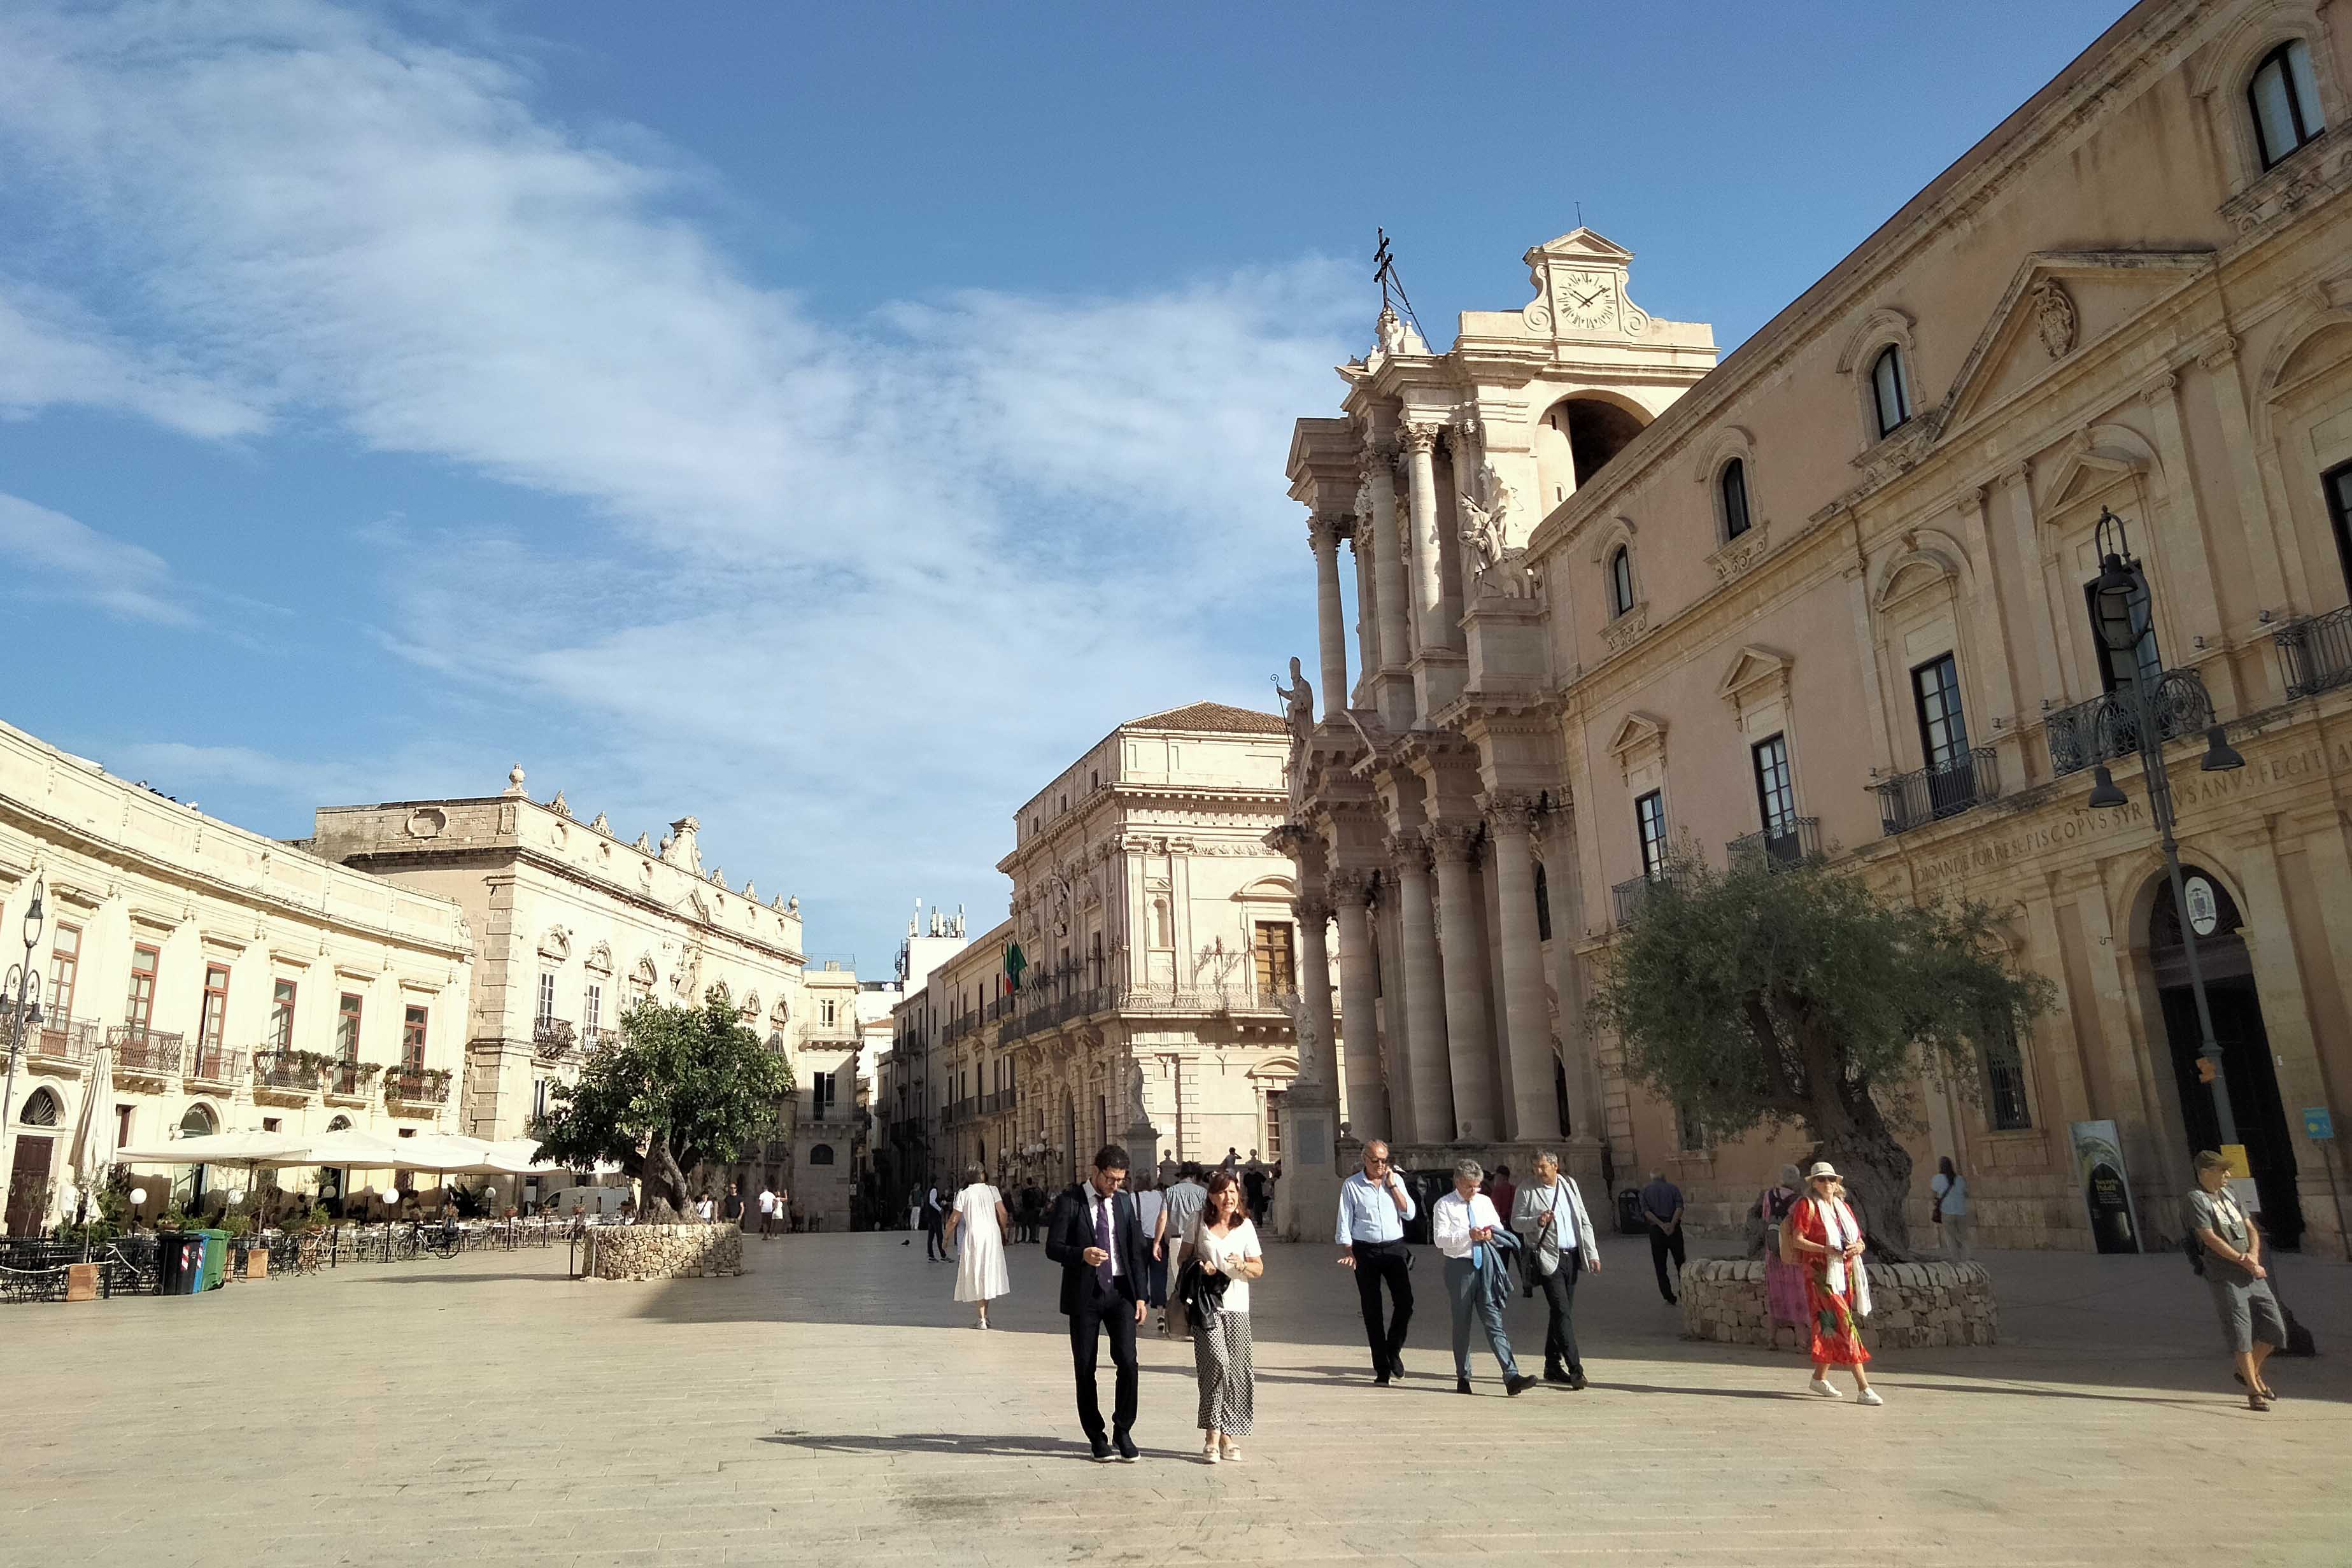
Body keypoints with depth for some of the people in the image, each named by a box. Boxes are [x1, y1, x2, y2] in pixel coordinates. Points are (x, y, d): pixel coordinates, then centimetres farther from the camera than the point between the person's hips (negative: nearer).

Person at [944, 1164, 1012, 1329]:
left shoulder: (963, 1194, 0)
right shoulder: (992, 1190, 5)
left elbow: (954, 1220, 1)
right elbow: (1002, 1213, 1)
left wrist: (946, 1238, 14)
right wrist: (1003, 1233, 13)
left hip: (973, 1235, -2)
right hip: (992, 1233, 2)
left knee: (977, 1275, 3)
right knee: (989, 1272, 14)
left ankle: (982, 1320, 0)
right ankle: (985, 1315, 18)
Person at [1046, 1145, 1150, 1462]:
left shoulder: (1124, 1202, 9)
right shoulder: (1069, 1201, -4)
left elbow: (1135, 1251, 12)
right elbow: (1053, 1248, -7)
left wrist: (1140, 1295, 5)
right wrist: (1082, 1254, -27)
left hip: (1120, 1292, 2)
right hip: (1084, 1293, -2)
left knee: (1127, 1361, -10)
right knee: (1085, 1368, 3)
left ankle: (1123, 1431, 7)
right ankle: (1097, 1438, 17)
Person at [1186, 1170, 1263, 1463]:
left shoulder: (1245, 1227, 7)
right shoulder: (1199, 1223, 4)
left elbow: (1259, 1268, 9)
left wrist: (1242, 1265, -12)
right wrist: (1198, 1266, -8)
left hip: (1236, 1307, 2)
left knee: (1237, 1372, 1)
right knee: (1217, 1363, -17)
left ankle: (1227, 1438, 14)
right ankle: (1212, 1436, -8)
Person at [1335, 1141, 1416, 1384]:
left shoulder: (1395, 1180, 9)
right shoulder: (1351, 1185, 2)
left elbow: (1409, 1213, 1)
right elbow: (1345, 1222, 1)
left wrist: (1392, 1185, -4)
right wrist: (1348, 1252, -10)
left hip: (1395, 1248, 2)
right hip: (1365, 1251, -2)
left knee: (1405, 1302, -9)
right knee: (1372, 1310, 1)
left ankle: (1393, 1350, 17)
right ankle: (1382, 1369, 9)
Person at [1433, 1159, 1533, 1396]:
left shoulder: (1485, 1201, 12)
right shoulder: (1444, 1205, -3)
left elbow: (1500, 1230, 17)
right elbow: (1439, 1238, -13)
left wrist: (1492, 1235, -7)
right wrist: (1468, 1236, -25)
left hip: (1486, 1267, 3)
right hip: (1460, 1267, -3)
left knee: (1494, 1322, -4)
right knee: (1462, 1324, 7)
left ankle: (1512, 1377, -12)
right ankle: (1463, 1377, 20)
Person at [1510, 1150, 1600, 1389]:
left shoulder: (1569, 1185, 11)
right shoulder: (1526, 1191, -2)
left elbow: (1584, 1221, 12)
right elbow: (1516, 1222, -1)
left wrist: (1592, 1253, 7)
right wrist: (1536, 1221, -20)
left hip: (1571, 1256, 5)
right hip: (1548, 1259, -5)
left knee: (1562, 1313, 9)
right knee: (1562, 1312, -12)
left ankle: (1553, 1368, 18)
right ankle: (1576, 1369, -13)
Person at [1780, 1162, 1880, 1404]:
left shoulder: (1843, 1207, 17)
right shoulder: (1806, 1205, -3)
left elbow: (1859, 1240, 17)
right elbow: (1797, 1240, -10)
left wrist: (1857, 1247, -7)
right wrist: (1826, 1250, -22)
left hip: (1846, 1274, 7)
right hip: (1821, 1274, -7)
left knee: (1831, 1329, 11)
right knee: (1844, 1326, -13)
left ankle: (1820, 1377, 26)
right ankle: (1863, 1388, -16)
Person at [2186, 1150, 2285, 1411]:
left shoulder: (2229, 1195, 17)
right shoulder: (2196, 1200, -8)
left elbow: (2251, 1228, 15)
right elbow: (2211, 1239, -15)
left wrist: (2254, 1255, -4)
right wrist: (2244, 1261, -15)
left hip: (2253, 1275, 7)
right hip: (2225, 1279, -7)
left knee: (2275, 1329, 8)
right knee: (2241, 1334, -5)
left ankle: (2252, 1372, 29)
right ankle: (2254, 1391, 3)